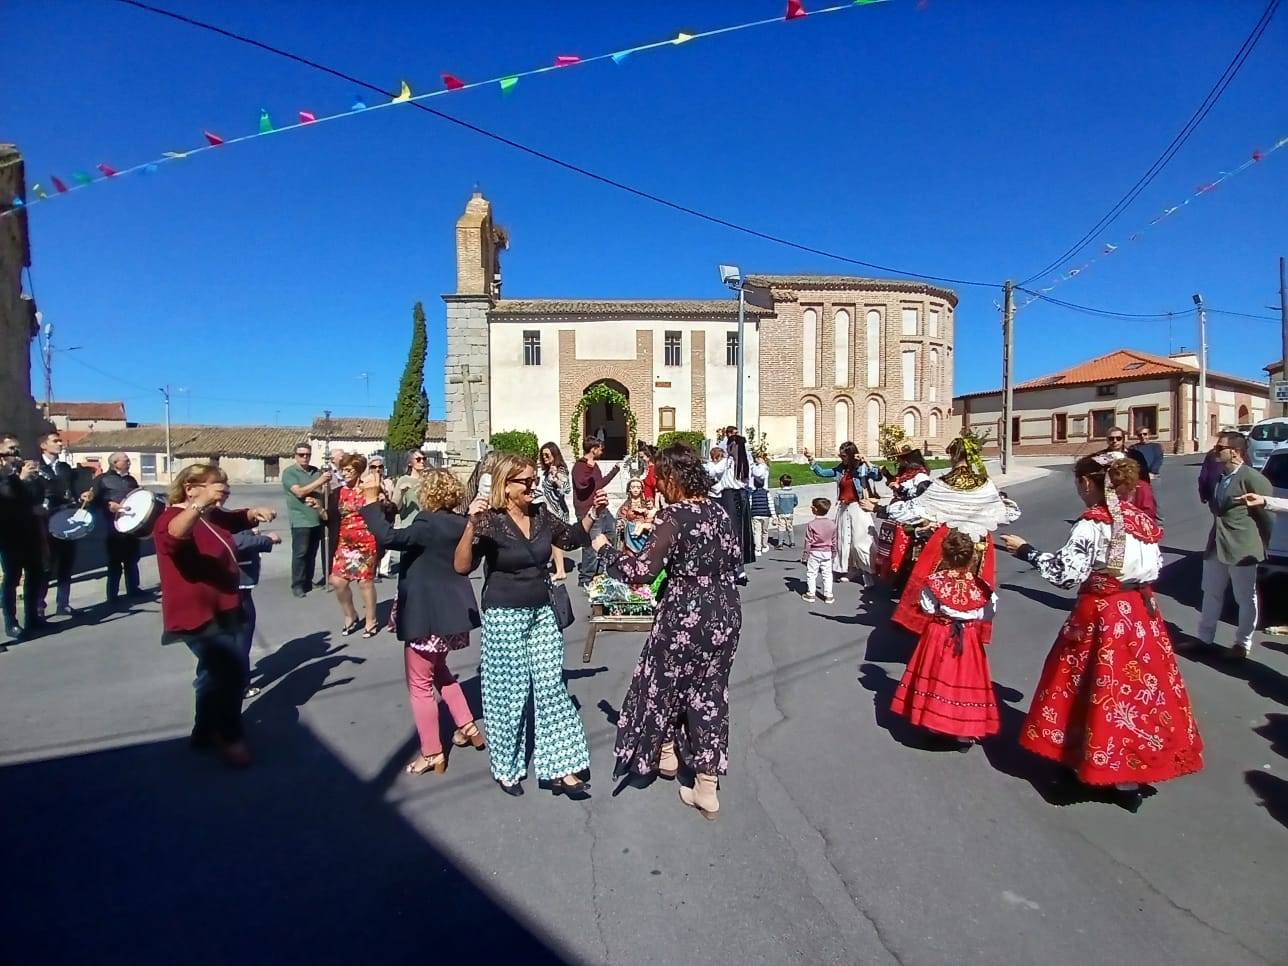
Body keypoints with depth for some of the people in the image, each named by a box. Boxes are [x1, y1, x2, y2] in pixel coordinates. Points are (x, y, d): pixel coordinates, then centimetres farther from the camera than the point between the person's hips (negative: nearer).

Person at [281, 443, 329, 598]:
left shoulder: (317, 471, 11)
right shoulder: (289, 472, -4)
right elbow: (299, 492, -16)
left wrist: (317, 499, -10)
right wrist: (319, 482, -23)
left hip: (317, 519, 5)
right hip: (300, 520, -5)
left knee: (312, 553, 11)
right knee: (300, 553, -4)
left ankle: (308, 582, 20)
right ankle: (297, 585, 3)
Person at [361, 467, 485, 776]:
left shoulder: (429, 524, -21)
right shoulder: (459, 524, 4)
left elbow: (388, 537, -32)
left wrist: (371, 499, -24)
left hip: (427, 615, -9)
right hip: (451, 611, 9)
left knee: (420, 684, 6)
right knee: (439, 671, 28)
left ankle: (432, 754, 15)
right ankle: (468, 727, 31)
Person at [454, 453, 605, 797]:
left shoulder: (541, 516, 2)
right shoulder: (490, 521, -14)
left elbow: (572, 538, 18)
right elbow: (462, 566, -23)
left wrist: (592, 513, 5)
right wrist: (471, 525, -36)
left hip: (542, 613, 5)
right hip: (504, 616, -5)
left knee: (551, 688, 7)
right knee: (509, 692, 6)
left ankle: (558, 768, 16)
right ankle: (506, 768, 26)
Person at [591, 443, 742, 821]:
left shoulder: (673, 516, -17)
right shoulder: (718, 511, 4)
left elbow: (645, 570, -21)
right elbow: (736, 561, 13)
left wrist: (606, 550, -8)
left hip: (685, 615, -7)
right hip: (725, 612, 7)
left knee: (662, 682, 18)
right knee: (710, 690, 14)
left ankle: (664, 753, 38)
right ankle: (707, 786, 20)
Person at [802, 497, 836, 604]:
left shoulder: (812, 524, -15)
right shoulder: (832, 525, -1)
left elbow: (808, 541, -12)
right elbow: (834, 541, 8)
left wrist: (805, 555, -5)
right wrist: (834, 552, 21)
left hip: (814, 552, -3)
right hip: (827, 552, 4)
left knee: (811, 574, 8)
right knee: (827, 574, 10)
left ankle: (811, 594, 13)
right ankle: (828, 595, 12)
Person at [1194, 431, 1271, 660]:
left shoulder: (1252, 478, -16)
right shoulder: (1218, 476, 5)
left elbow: (1266, 514, -9)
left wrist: (1262, 544, -1)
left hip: (1242, 549, -7)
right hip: (1216, 546, 7)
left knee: (1246, 599, 9)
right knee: (1211, 594, 16)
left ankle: (1243, 644, 22)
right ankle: (1205, 638, 28)